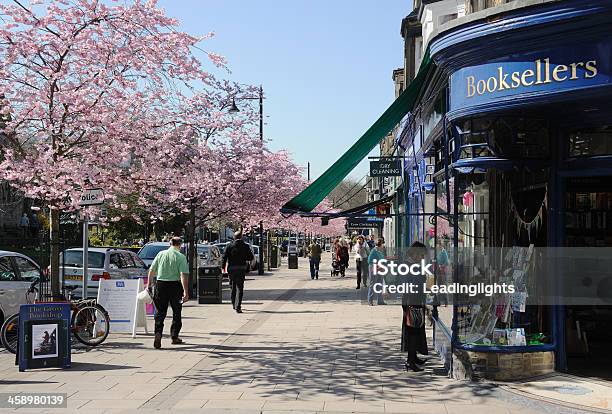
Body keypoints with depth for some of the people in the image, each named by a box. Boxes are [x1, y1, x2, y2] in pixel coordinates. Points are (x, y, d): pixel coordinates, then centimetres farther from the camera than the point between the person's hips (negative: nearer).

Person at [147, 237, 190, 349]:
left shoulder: (160, 254, 4)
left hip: (160, 285, 2)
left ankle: (158, 333, -14)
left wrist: (149, 284, 19)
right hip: (175, 285, -2)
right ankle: (174, 336, 20)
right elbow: (183, 275, -15)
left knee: (160, 312, 6)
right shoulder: (181, 257, -7)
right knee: (176, 312, 14)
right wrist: (186, 291, -16)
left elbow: (151, 270, 8)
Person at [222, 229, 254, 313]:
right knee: (240, 288, -3)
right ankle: (237, 306, -15)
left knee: (233, 287, 18)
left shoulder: (230, 246, 0)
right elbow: (251, 257, 1)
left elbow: (224, 256, -6)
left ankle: (234, 304, 31)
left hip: (231, 269, 2)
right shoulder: (245, 246, 0)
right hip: (241, 269, -1)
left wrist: (223, 267, -2)